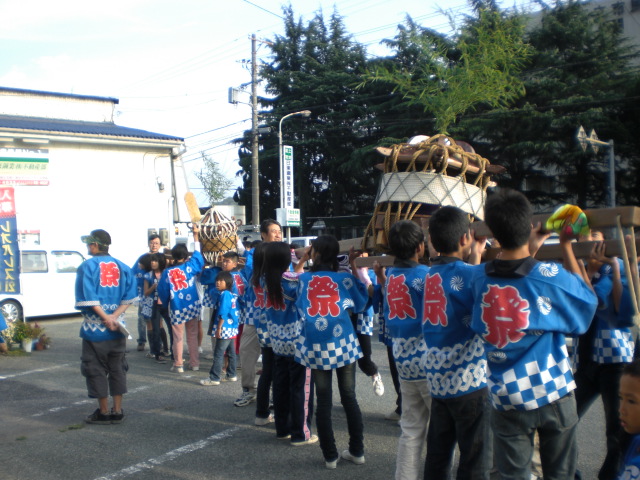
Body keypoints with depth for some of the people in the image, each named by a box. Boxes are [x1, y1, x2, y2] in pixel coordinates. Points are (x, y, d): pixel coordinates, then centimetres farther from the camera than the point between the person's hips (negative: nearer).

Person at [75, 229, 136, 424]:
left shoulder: (87, 266, -7)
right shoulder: (121, 266, 7)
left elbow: (88, 298, -17)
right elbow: (129, 296, -2)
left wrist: (105, 318, -14)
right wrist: (114, 317, -9)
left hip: (95, 328, -5)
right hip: (118, 328, 5)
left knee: (96, 369, 6)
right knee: (117, 368, 11)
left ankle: (103, 412, 11)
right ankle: (117, 411, 15)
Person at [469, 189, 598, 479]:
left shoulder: (480, 277, -6)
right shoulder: (549, 276, -14)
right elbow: (588, 297, 5)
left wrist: (530, 248, 17)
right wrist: (566, 246, 7)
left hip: (506, 398, 2)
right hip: (553, 392, -1)